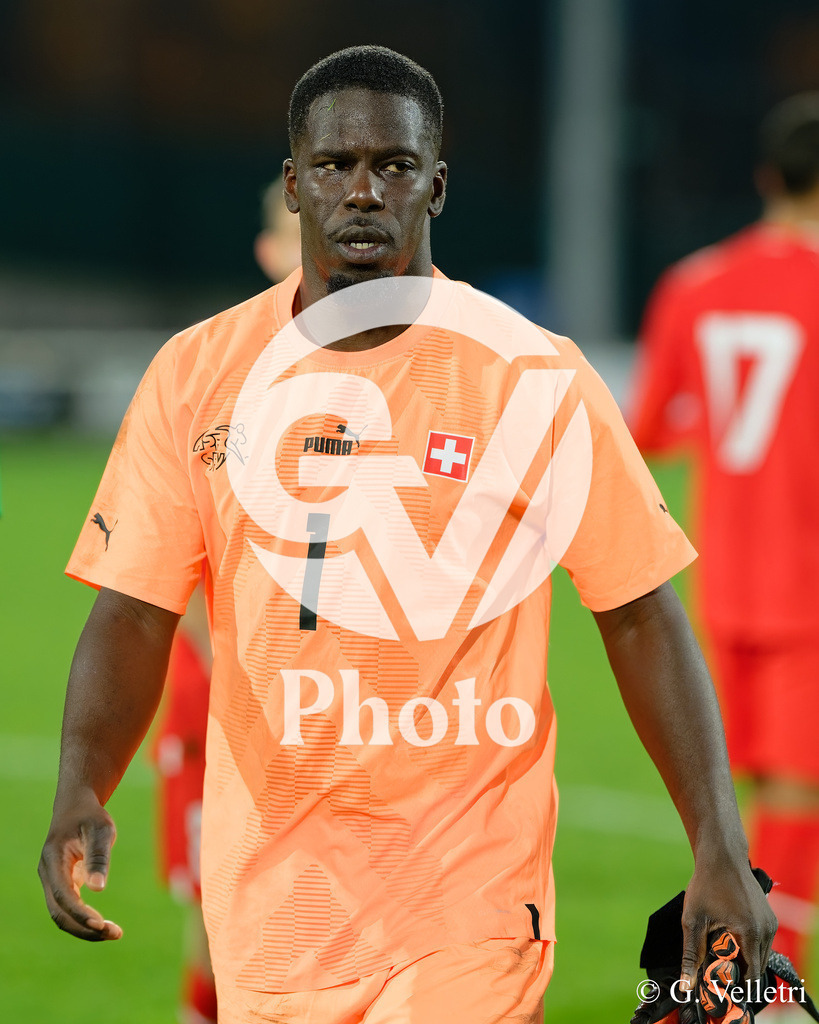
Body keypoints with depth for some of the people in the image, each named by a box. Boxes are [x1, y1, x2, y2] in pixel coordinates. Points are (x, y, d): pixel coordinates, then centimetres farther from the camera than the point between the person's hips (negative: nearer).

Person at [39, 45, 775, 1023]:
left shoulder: (536, 378, -3)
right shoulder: (196, 374, 3)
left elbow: (639, 616, 1)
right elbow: (133, 616, 2)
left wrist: (721, 853, -5)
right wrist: (79, 793, -15)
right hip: (270, 902, 3)